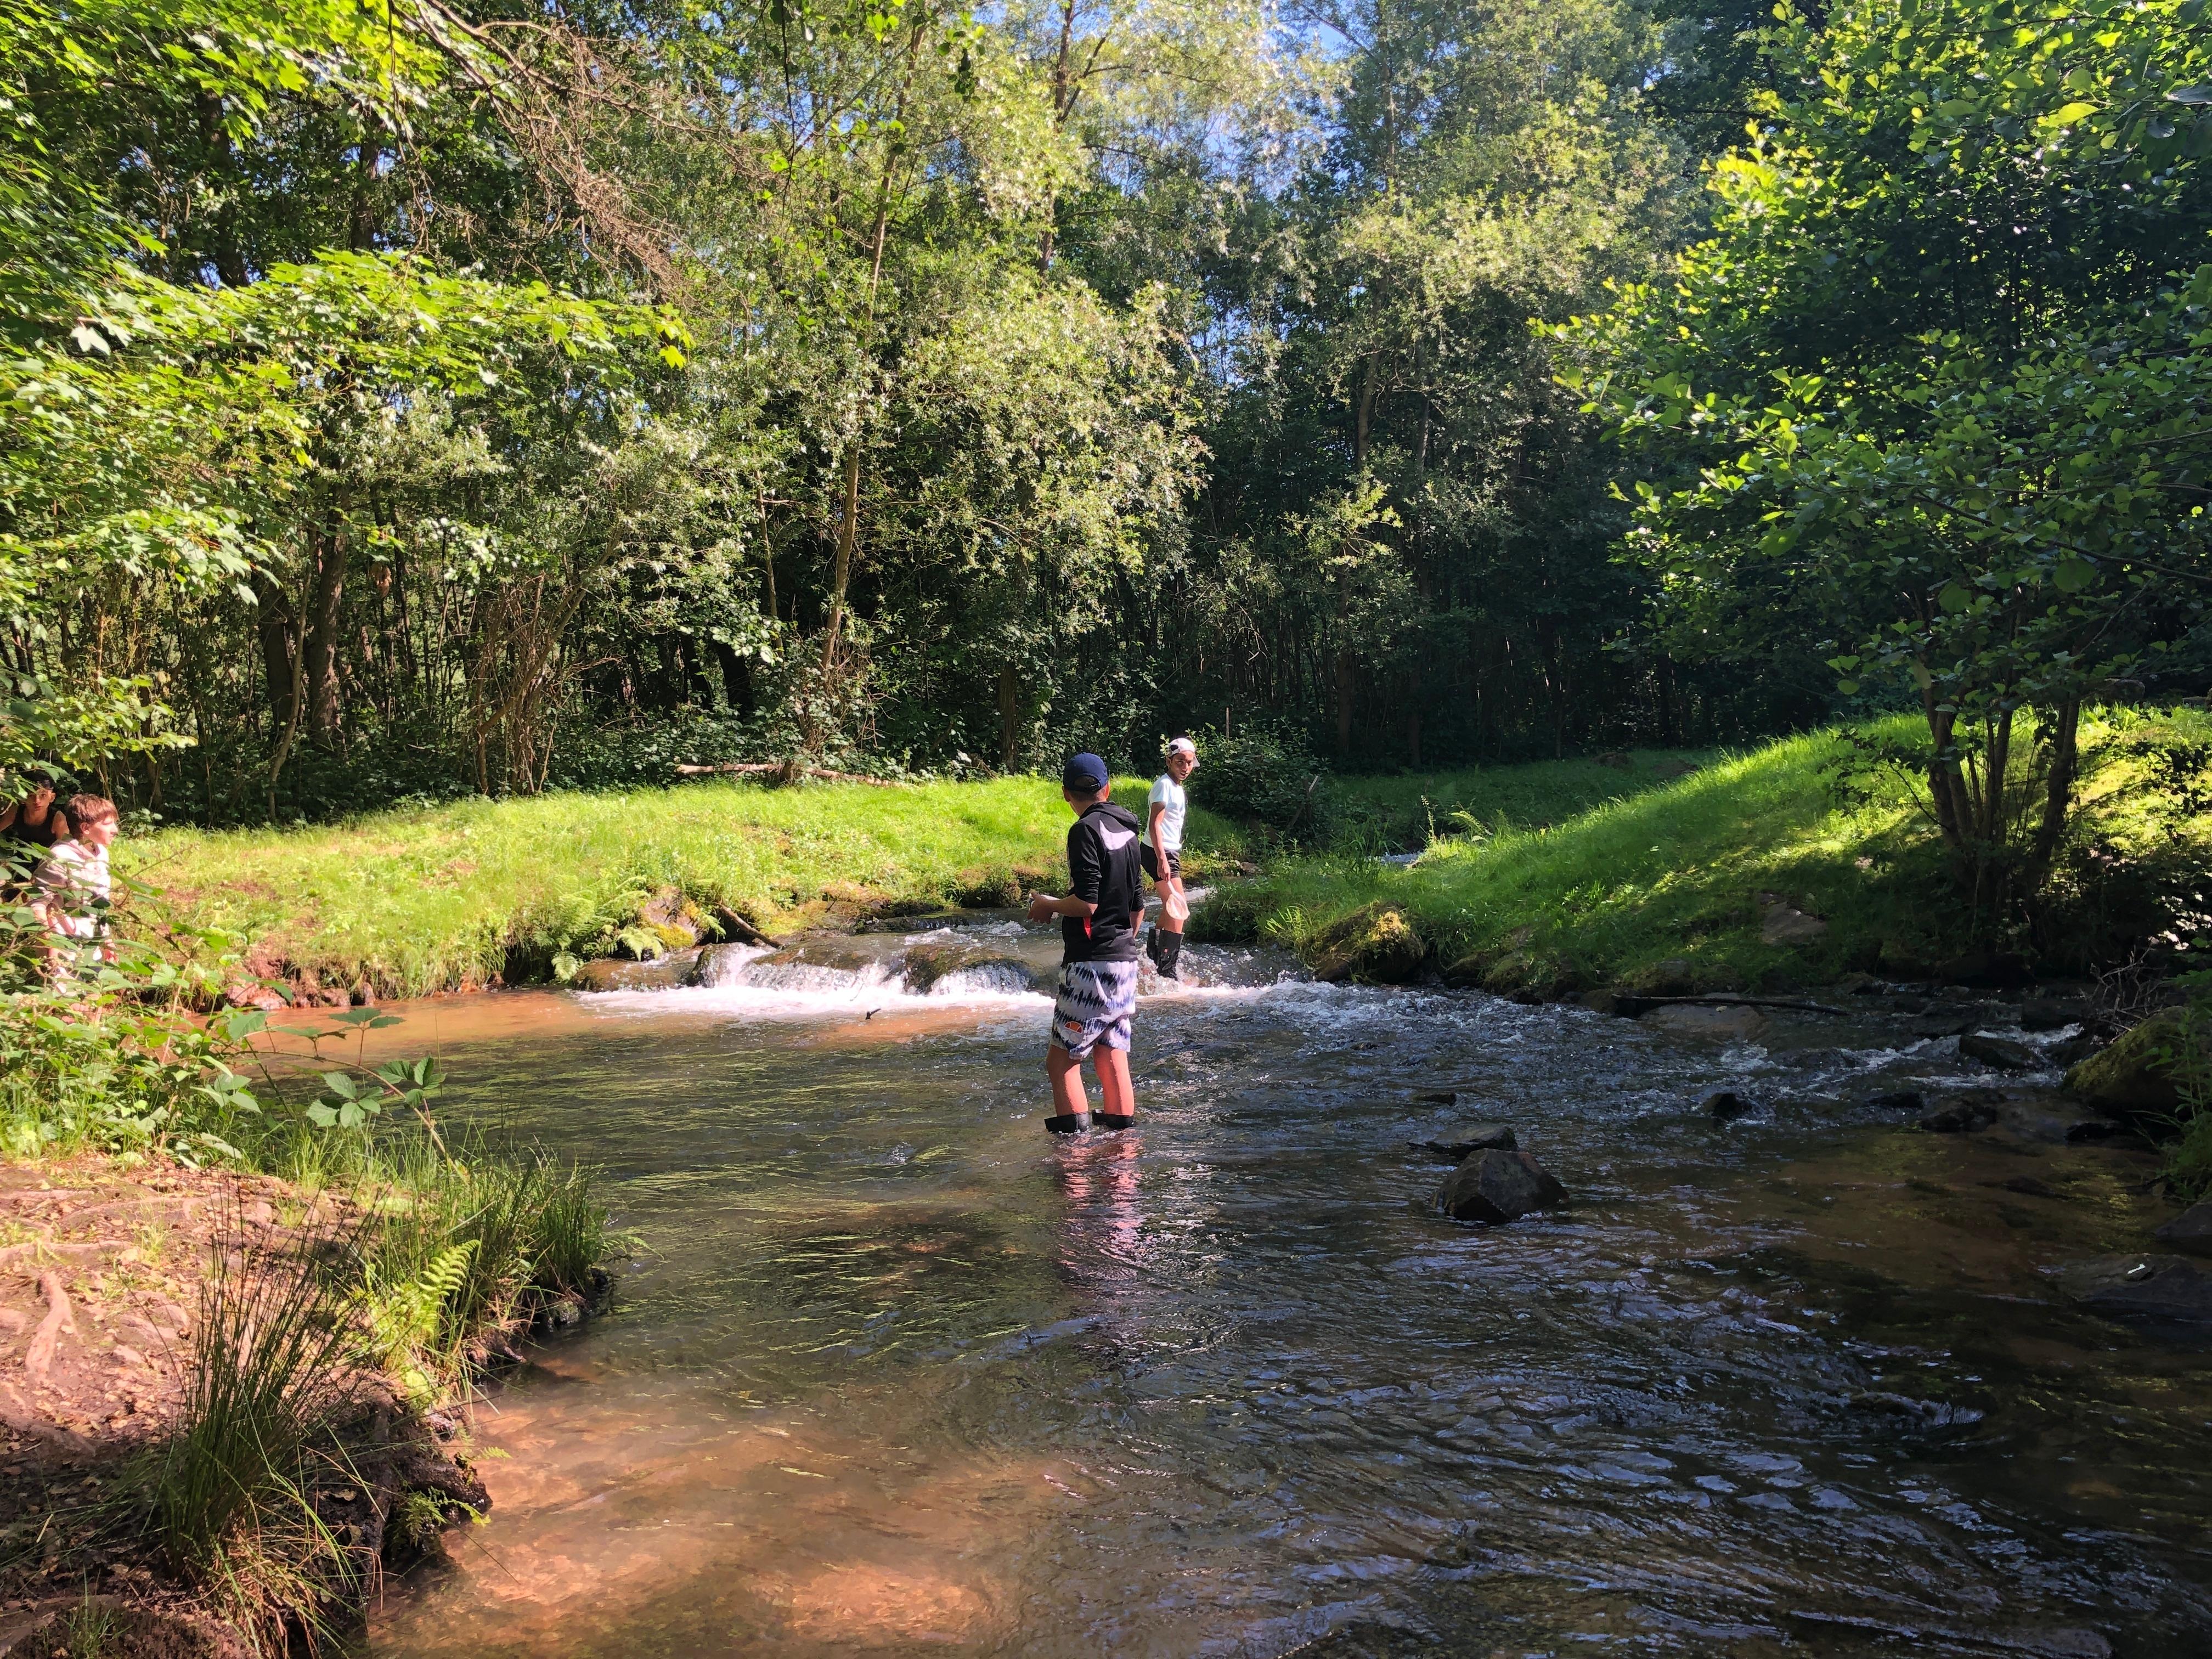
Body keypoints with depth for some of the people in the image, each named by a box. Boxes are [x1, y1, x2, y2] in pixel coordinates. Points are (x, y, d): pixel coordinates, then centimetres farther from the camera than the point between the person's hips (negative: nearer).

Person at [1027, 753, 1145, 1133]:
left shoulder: (1086, 830, -12)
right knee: (1111, 1052, 12)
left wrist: (1047, 905, -1)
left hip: (1091, 963, -8)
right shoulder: (1127, 831, 12)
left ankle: (1073, 1136, -8)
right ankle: (1120, 1124, 14)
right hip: (1125, 961, 8)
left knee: (1061, 1057, -3)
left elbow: (1086, 902, -19)